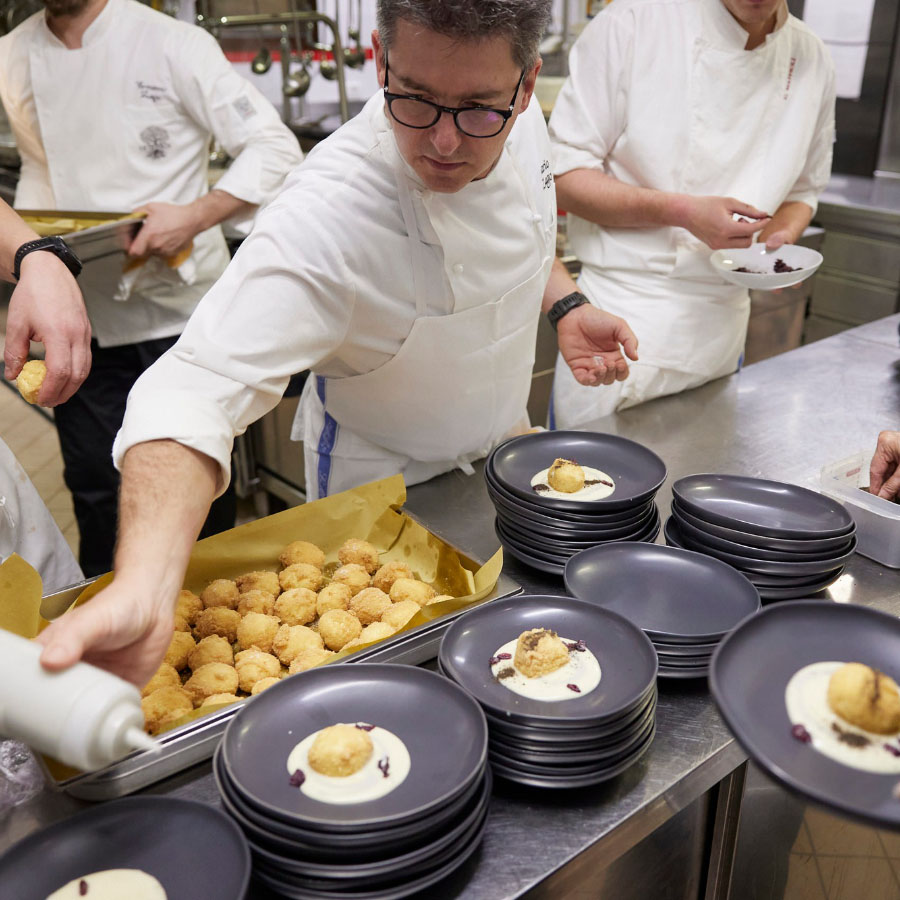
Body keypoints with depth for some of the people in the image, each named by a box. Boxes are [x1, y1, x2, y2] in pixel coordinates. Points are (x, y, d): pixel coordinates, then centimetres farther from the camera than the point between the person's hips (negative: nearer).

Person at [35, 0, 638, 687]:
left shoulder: (522, 126, -16)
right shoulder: (328, 215, -39)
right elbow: (202, 386, -49)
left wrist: (566, 307, -8)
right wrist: (144, 590, -64)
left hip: (506, 447, 7)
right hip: (384, 488, -6)